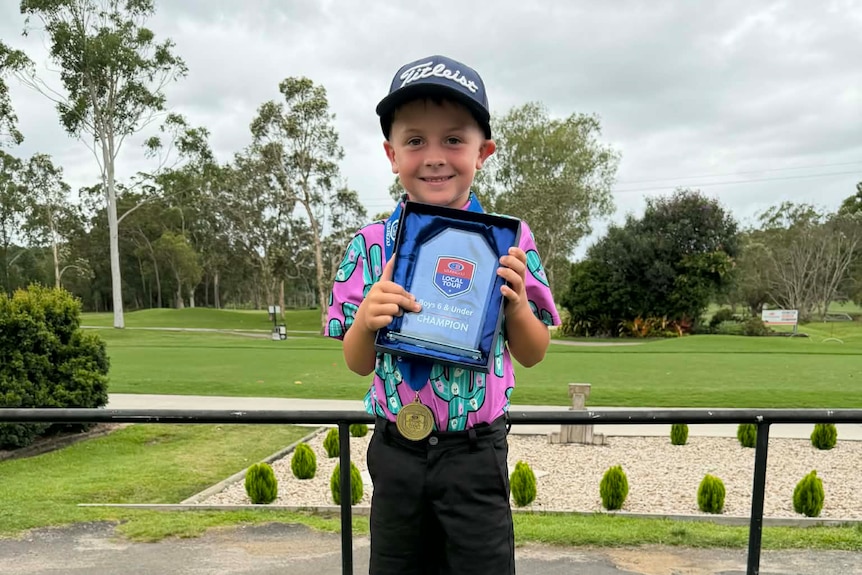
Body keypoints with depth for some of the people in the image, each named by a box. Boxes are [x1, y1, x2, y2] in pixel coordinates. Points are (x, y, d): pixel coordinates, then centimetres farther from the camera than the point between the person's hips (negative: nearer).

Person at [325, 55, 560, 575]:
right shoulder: (371, 244, -5)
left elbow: (533, 355, -1)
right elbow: (358, 363, 0)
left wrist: (516, 301, -20)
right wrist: (366, 317, -21)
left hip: (477, 453, -1)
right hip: (396, 450, 2)